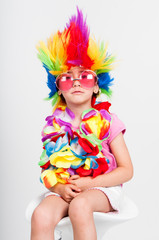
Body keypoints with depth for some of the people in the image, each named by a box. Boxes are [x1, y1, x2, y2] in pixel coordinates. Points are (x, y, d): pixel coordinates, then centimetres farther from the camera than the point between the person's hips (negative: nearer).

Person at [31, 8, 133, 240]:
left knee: (80, 205, -36)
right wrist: (58, 187, -15)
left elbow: (127, 170, -1)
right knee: (41, 216, -29)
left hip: (102, 186, -2)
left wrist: (90, 182, -14)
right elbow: (47, 168, 9)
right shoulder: (54, 124, 5)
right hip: (64, 188, 2)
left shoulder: (107, 122, -2)